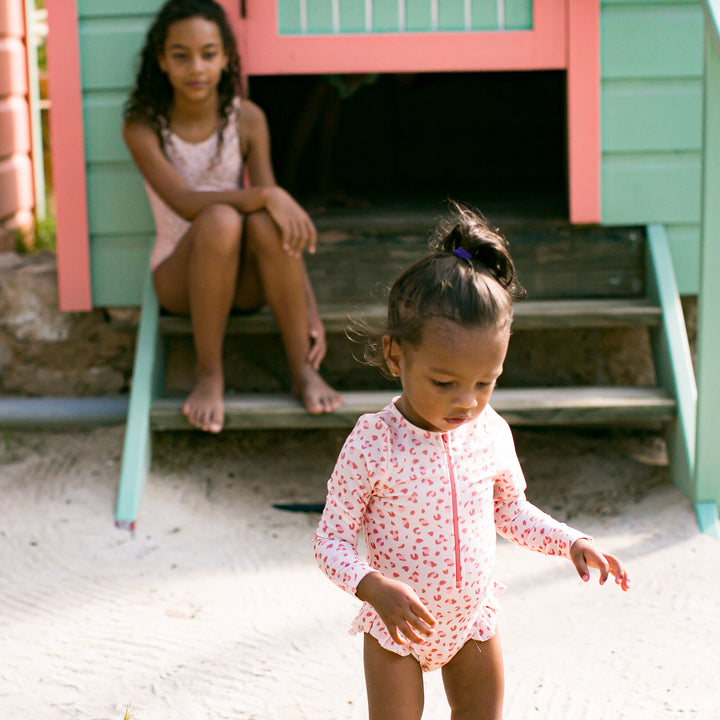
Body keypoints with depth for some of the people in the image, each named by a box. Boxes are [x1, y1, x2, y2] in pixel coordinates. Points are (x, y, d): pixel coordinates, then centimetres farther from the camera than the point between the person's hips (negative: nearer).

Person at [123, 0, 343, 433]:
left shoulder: (247, 119, -5)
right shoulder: (144, 127, -10)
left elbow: (286, 222, -8)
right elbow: (185, 202, -25)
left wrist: (311, 313, -16)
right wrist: (265, 195, -39)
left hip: (245, 281, 2)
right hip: (179, 278, -2)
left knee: (265, 223, -32)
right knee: (220, 219, -34)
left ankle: (303, 371, -22)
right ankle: (209, 375, -21)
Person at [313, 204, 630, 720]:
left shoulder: (491, 433, -9)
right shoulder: (373, 444, -23)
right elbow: (332, 538, -17)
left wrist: (571, 542, -4)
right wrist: (375, 586, -34)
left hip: (474, 618, 4)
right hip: (399, 625, -4)